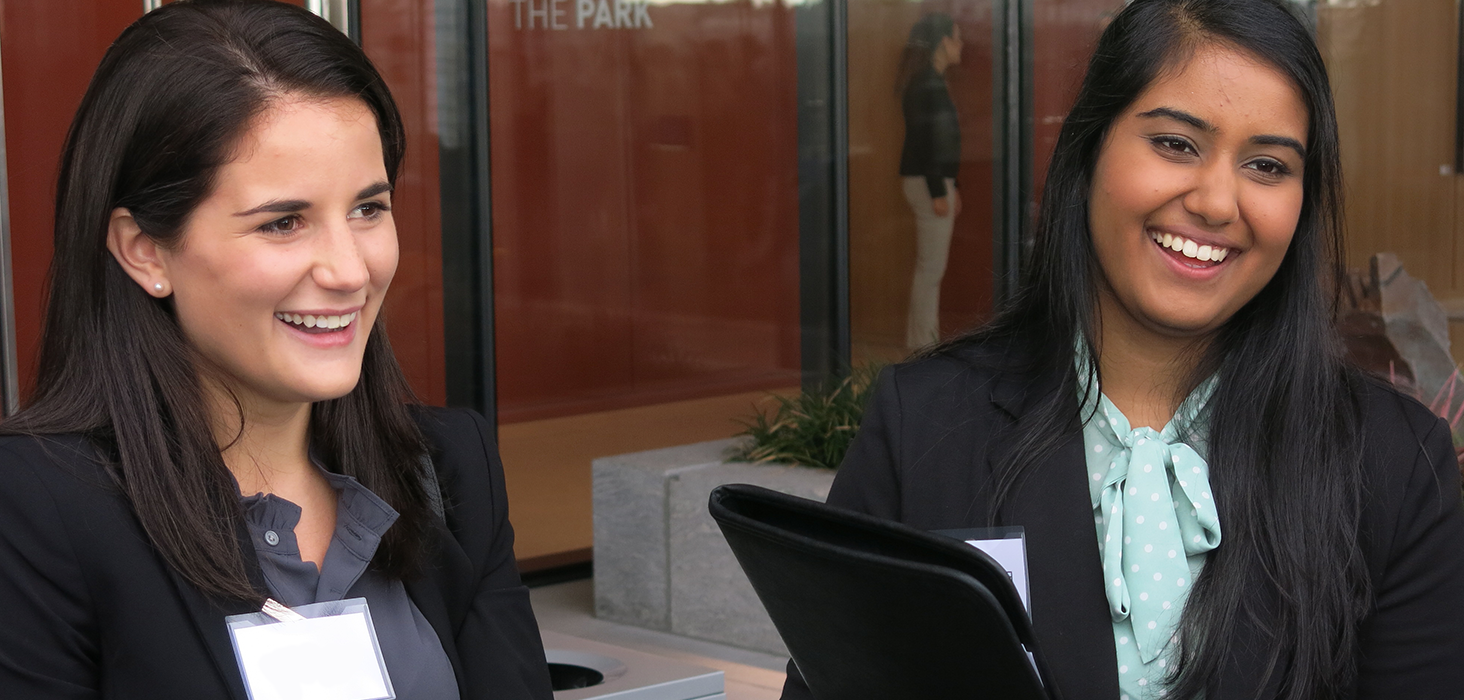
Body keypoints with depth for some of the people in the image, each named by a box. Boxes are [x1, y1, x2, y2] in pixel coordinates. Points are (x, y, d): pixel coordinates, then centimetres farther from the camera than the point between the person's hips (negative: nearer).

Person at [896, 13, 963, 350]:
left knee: (929, 268, 13)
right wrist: (938, 193, -21)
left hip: (935, 180, 10)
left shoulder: (931, 82, 16)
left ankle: (921, 338, 19)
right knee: (931, 268, -7)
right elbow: (925, 141, -20)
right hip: (929, 183, -10)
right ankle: (923, 345, -3)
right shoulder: (928, 85, -15)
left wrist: (950, 187, 23)